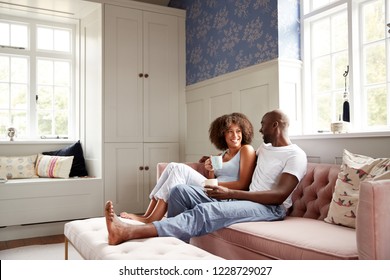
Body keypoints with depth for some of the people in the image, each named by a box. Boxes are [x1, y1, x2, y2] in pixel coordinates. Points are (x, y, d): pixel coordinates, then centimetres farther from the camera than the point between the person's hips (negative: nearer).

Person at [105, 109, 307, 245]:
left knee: (206, 211, -37)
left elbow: (279, 196, -20)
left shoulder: (296, 155, -7)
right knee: (181, 190, -8)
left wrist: (230, 193, -23)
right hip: (246, 200, 9)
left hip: (270, 208, -8)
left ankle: (130, 232, -48)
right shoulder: (265, 148, 20)